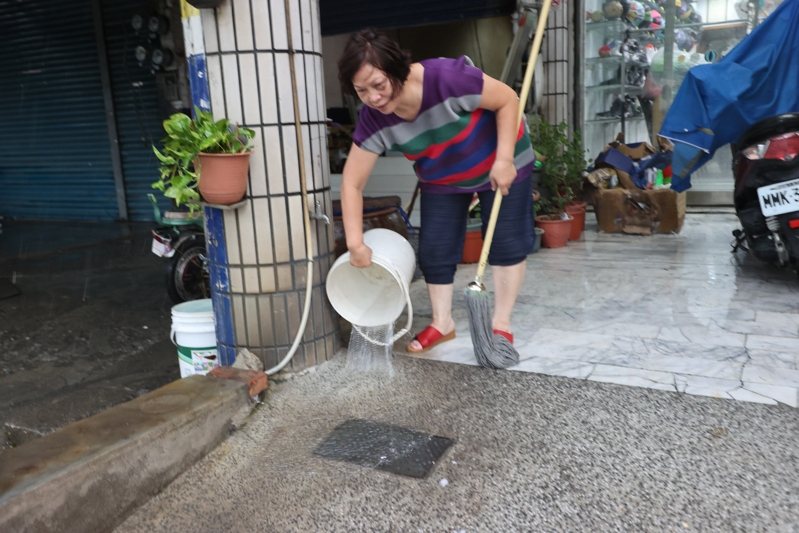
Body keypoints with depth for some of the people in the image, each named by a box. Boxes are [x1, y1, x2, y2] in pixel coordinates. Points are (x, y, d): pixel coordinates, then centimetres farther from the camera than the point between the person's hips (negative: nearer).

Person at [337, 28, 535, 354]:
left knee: (506, 242, 0)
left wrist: (504, 159, -29)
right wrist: (355, 243, -24)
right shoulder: (373, 121, -24)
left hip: (499, 164, -3)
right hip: (441, 180, 4)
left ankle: (501, 323, 14)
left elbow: (508, 100, -24)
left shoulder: (448, 77, -37)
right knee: (434, 249, 1)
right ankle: (442, 323, 18)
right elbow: (352, 183, -19)